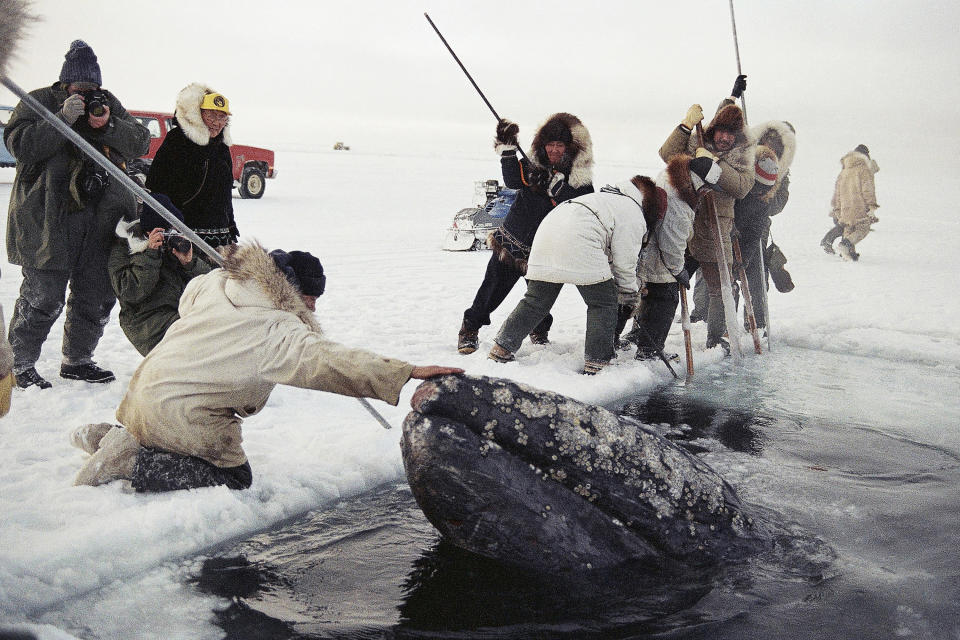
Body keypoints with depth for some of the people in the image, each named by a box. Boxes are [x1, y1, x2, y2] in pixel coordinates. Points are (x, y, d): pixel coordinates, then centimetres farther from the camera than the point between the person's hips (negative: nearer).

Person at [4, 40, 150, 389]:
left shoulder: (109, 104, 12)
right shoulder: (38, 102, 0)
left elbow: (141, 142, 6)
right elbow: (20, 143, -13)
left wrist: (109, 125, -12)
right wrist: (65, 118, -20)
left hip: (100, 218, 5)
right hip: (48, 218, -5)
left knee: (98, 295, 10)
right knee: (44, 297, -4)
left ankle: (77, 360, 27)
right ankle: (20, 364, 13)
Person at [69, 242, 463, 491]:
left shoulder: (214, 283, 3)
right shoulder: (280, 332, -20)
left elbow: (187, 301, 24)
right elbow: (332, 362, -29)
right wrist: (408, 372, -32)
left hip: (144, 390, 9)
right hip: (184, 416, -8)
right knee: (234, 479, 6)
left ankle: (108, 437, 18)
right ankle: (131, 462, -6)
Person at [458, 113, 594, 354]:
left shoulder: (580, 177, -8)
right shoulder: (536, 163, -3)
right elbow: (513, 180, -18)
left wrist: (555, 186, -34)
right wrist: (507, 149, -26)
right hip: (511, 241, 1)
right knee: (493, 288, 4)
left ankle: (539, 331, 37)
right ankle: (470, 329, 22)